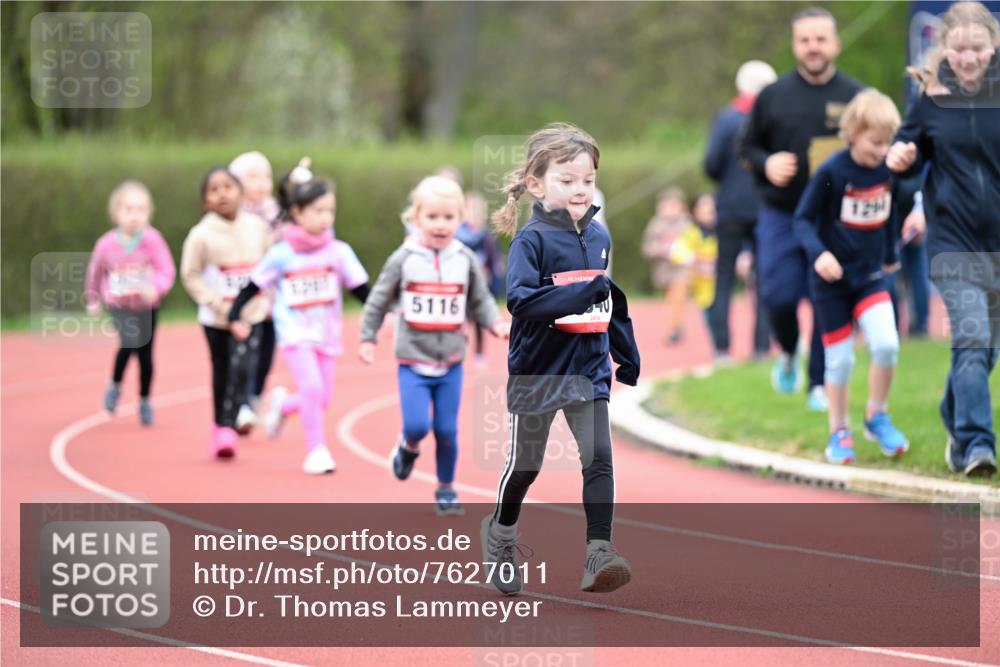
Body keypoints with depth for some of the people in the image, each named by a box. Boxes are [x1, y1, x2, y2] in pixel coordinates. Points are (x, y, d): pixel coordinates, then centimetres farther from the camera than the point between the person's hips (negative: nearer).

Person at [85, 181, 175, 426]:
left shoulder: (152, 240, -16)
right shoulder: (106, 244, -10)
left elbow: (167, 271, -18)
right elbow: (95, 272, 9)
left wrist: (156, 287, -38)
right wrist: (93, 300, 21)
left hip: (146, 307, 1)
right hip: (120, 306, -1)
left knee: (145, 355, 9)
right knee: (129, 342, -25)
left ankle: (145, 401, 29)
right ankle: (115, 386, 1)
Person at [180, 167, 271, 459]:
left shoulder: (258, 227, -3)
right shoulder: (201, 235, -12)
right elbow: (191, 275, -9)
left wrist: (267, 300, 4)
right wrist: (217, 304, -15)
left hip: (251, 314, 1)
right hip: (217, 318, -1)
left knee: (243, 369, -14)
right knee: (222, 374, 10)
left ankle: (229, 427, -8)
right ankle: (219, 426, 27)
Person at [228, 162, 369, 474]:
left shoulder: (339, 251, -2)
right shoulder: (281, 254, -7)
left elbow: (360, 288, 3)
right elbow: (254, 286, 1)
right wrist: (235, 316, -1)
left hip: (327, 332, 4)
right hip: (295, 331, -4)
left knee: (322, 397, 5)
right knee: (312, 387, -19)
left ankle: (283, 405, 37)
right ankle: (317, 450, -7)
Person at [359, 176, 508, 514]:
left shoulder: (466, 260, 0)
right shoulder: (403, 260, -5)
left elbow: (480, 302, 7)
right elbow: (379, 301, 4)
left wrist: (496, 324, -10)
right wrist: (368, 338, 6)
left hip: (450, 362, 2)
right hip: (413, 361, -2)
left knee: (447, 430, 3)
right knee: (417, 425, -13)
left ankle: (446, 488, 21)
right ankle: (408, 448, 23)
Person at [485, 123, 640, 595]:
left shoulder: (599, 238, 6)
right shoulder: (531, 240, -13)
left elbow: (614, 306, 17)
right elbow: (521, 299, -26)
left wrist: (629, 360, 19)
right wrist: (582, 294, -33)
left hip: (588, 370, 4)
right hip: (538, 371, -4)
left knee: (599, 458, -11)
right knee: (525, 464, 12)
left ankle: (599, 553, -14)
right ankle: (501, 533, 36)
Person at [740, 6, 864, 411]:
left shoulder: (856, 97, 2)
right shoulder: (773, 97, 5)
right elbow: (747, 147, 12)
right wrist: (766, 164, -9)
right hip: (781, 217, 1)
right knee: (779, 297, -8)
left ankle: (820, 385, 9)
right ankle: (787, 353, 24)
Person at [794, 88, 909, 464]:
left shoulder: (887, 170, -3)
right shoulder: (831, 172, -16)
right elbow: (803, 219, -13)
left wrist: (891, 255, 25)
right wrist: (818, 252, -29)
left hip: (871, 275, 3)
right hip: (832, 279, -3)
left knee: (887, 344, -17)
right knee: (839, 359, 3)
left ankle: (877, 416, 6)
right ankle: (839, 432, 21)